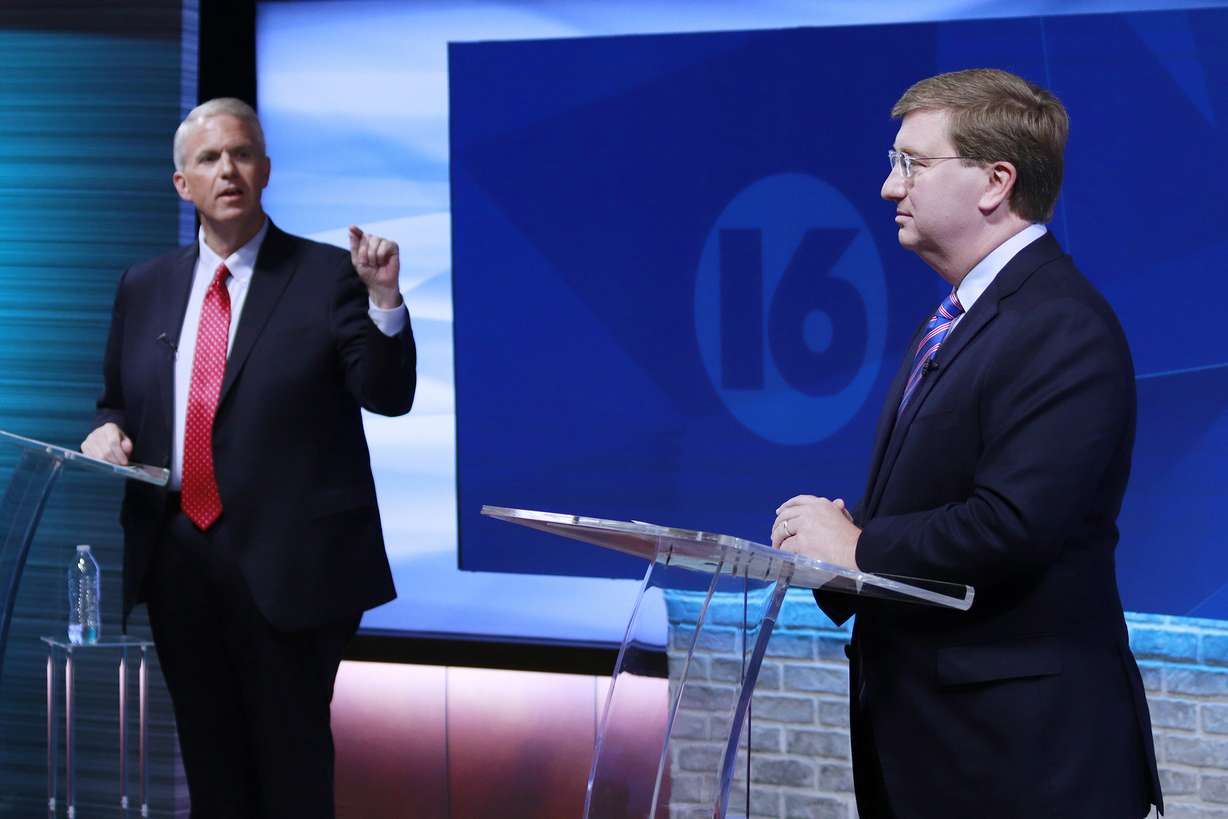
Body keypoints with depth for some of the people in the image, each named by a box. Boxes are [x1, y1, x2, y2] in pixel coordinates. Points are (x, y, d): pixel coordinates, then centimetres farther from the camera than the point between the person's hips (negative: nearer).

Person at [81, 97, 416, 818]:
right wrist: (110, 429, -2)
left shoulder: (327, 276, -3)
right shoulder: (145, 287, 10)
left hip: (286, 564, -4)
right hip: (179, 560, 5)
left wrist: (384, 299, -26)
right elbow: (119, 399, 20)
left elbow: (389, 396, -11)